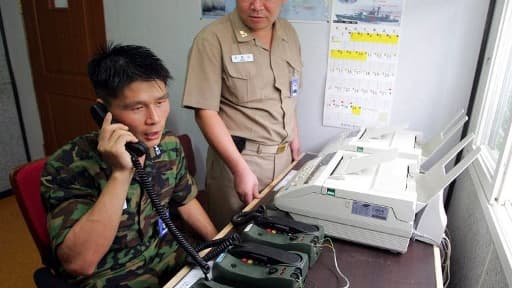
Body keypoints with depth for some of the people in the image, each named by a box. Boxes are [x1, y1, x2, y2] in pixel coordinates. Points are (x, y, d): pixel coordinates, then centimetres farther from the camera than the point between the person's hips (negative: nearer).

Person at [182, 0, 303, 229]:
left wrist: (294, 140, 14)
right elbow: (205, 112, -16)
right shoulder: (212, 40, -14)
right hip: (237, 156, -5)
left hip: (283, 156, 6)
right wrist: (241, 170, -21)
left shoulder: (289, 34, 5)